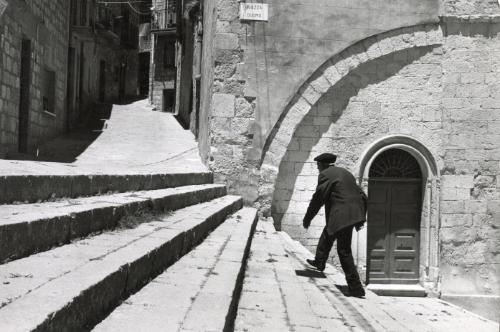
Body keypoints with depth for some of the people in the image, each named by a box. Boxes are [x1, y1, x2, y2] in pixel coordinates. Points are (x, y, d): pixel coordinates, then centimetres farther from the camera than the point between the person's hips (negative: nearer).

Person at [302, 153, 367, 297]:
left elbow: (318, 198, -5)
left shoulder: (325, 175, -4)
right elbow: (362, 195, 20)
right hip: (354, 213, 9)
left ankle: (356, 288, -4)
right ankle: (319, 263, 47)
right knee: (327, 235, 26)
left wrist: (307, 219, 6)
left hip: (342, 217, -9)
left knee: (344, 251, -4)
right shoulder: (345, 172, 20)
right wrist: (360, 216, 24)